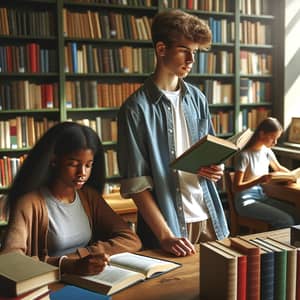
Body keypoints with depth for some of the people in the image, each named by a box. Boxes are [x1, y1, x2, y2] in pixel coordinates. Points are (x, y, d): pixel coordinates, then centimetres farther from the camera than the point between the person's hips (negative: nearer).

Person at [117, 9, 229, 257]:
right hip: (167, 222, -5)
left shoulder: (197, 98, 5)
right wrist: (165, 235, -19)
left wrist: (215, 168, -6)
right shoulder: (136, 108, -12)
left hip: (209, 218, 5)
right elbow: (136, 183, -14)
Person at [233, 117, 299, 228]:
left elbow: (278, 168, 25)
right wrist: (259, 180, -30)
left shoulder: (267, 151, 4)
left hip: (262, 197, 7)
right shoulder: (244, 155, -17)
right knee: (286, 220, -21)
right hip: (246, 202, -7)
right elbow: (236, 187, -17)